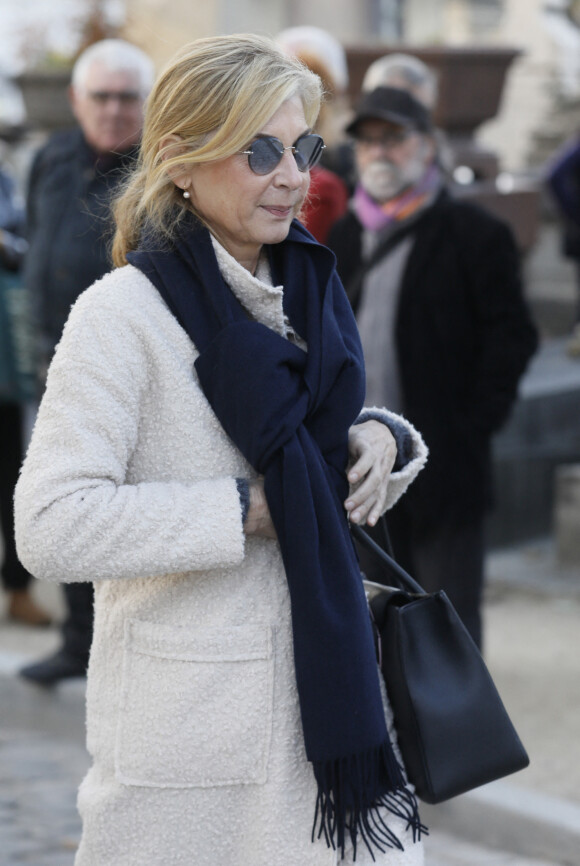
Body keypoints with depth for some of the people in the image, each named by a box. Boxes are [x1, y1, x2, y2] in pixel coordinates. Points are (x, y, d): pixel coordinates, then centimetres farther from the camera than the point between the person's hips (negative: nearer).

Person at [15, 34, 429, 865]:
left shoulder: (305, 291, 10)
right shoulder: (126, 313, -13)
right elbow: (51, 528, -21)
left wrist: (380, 439, 0)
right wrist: (246, 511, -20)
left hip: (326, 690, 6)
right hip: (191, 721, -6)